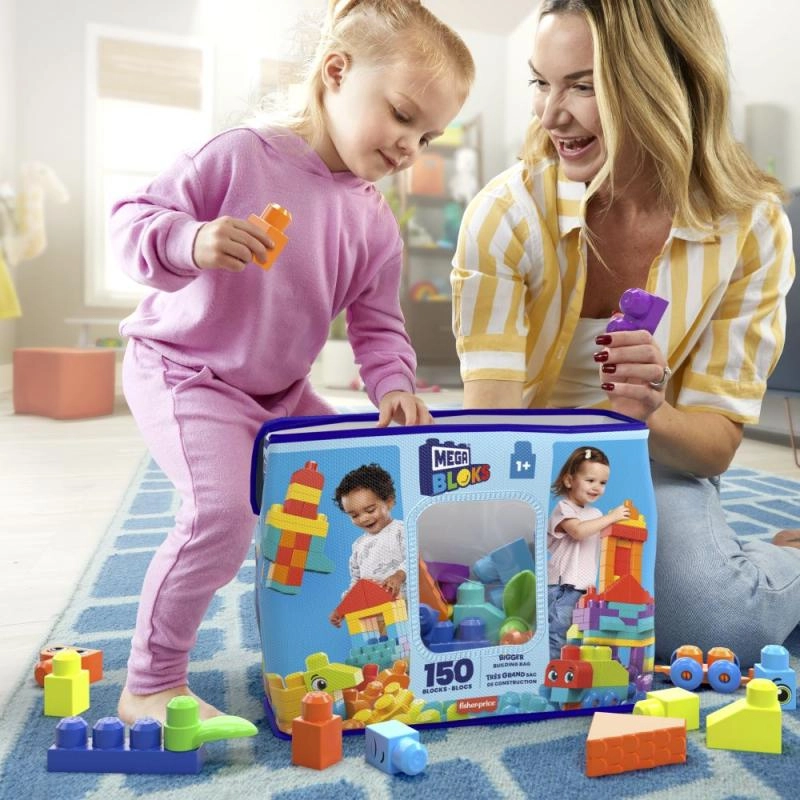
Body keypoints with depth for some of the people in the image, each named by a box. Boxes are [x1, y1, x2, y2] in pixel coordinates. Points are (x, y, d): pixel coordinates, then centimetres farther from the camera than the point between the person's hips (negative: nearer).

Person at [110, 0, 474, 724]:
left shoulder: (376, 223, 1)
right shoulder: (239, 155, -14)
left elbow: (377, 323, 4)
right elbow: (133, 221, -12)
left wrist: (392, 385, -14)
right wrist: (191, 242, -34)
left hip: (282, 392, 7)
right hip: (182, 372, -6)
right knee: (221, 513, -24)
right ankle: (149, 685, -3)